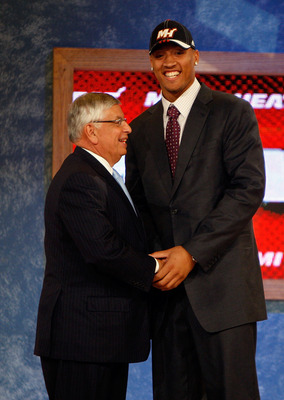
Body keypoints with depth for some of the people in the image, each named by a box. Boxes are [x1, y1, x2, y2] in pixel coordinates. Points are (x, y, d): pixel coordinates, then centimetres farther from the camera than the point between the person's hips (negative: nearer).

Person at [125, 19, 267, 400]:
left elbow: (249, 189, -9)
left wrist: (192, 253, -15)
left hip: (221, 279, -4)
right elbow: (138, 202, 18)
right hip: (166, 283, 5)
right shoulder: (141, 128, 16)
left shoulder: (233, 112, 0)